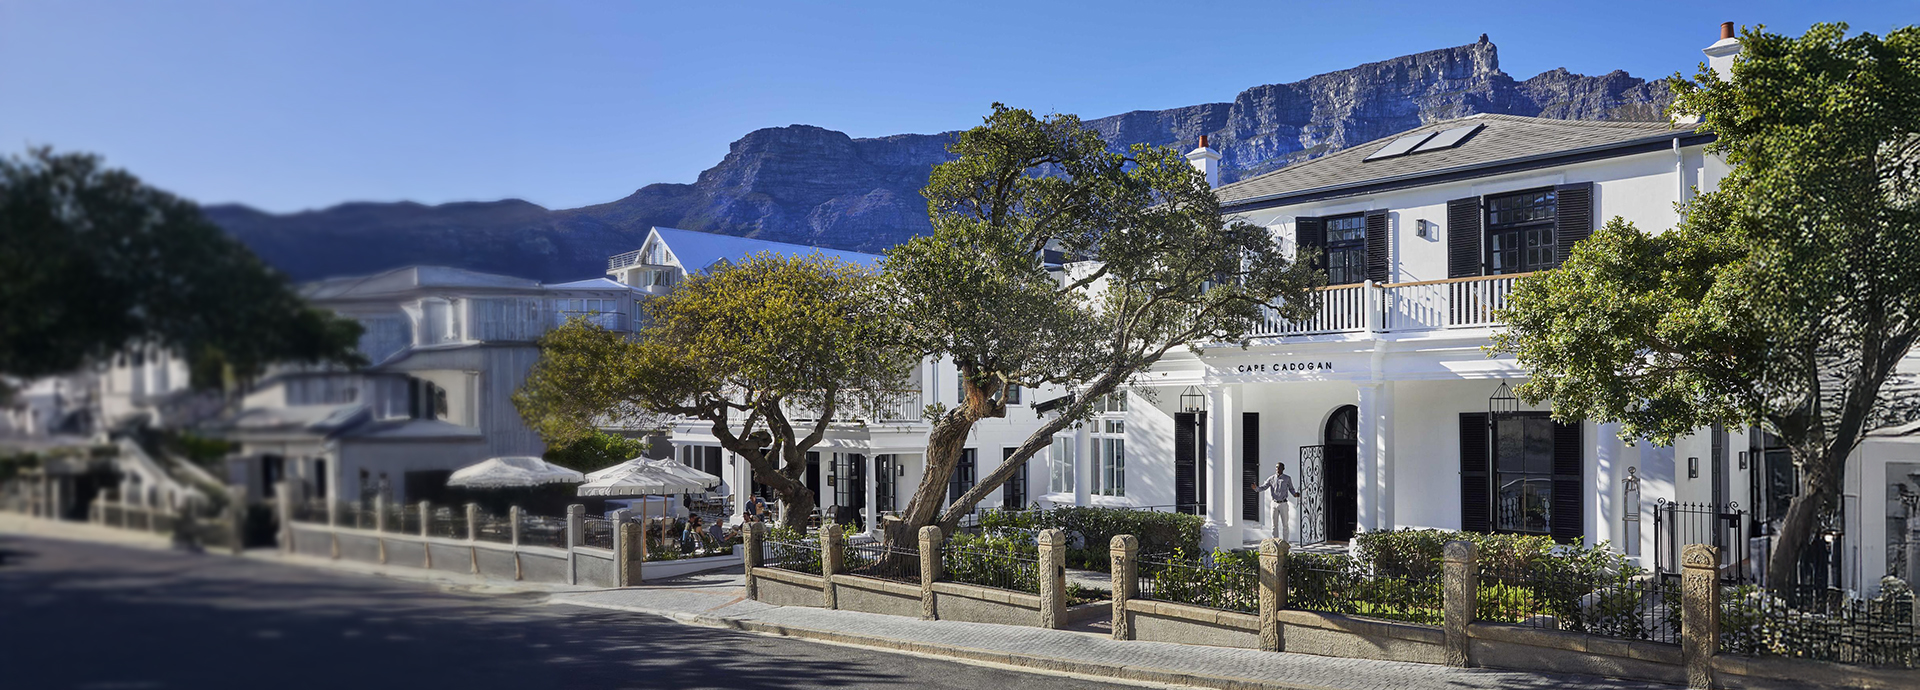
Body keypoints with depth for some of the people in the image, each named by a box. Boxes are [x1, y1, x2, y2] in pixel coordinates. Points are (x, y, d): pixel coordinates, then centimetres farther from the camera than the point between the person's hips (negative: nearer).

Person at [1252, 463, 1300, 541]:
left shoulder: (1287, 479, 2)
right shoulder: (1271, 479, 5)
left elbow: (1291, 489, 7)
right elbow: (1263, 487, -1)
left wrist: (1295, 494, -15)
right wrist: (1256, 488, -21)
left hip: (1283, 504, -2)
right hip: (1274, 504, 2)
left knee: (1285, 525, 1)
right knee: (1274, 525, 4)